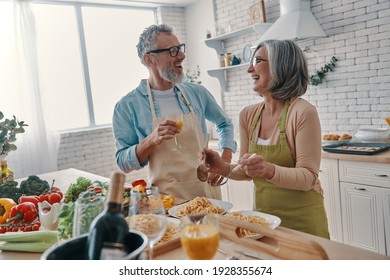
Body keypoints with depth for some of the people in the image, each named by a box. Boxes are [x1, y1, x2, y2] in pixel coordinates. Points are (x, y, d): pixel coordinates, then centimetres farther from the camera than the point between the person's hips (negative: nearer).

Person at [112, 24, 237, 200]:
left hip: (207, 190, 3)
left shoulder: (197, 93, 3)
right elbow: (124, 163, -6)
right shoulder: (127, 106, -7)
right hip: (165, 197, -2)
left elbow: (224, 124, 17)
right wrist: (152, 140, -23)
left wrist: (225, 160, 2)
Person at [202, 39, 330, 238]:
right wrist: (225, 168, -14)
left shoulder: (303, 112, -18)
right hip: (262, 213, 5)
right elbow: (248, 172, 5)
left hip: (302, 218, -5)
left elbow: (308, 178, -18)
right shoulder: (248, 115, -1)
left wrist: (269, 170, -35)